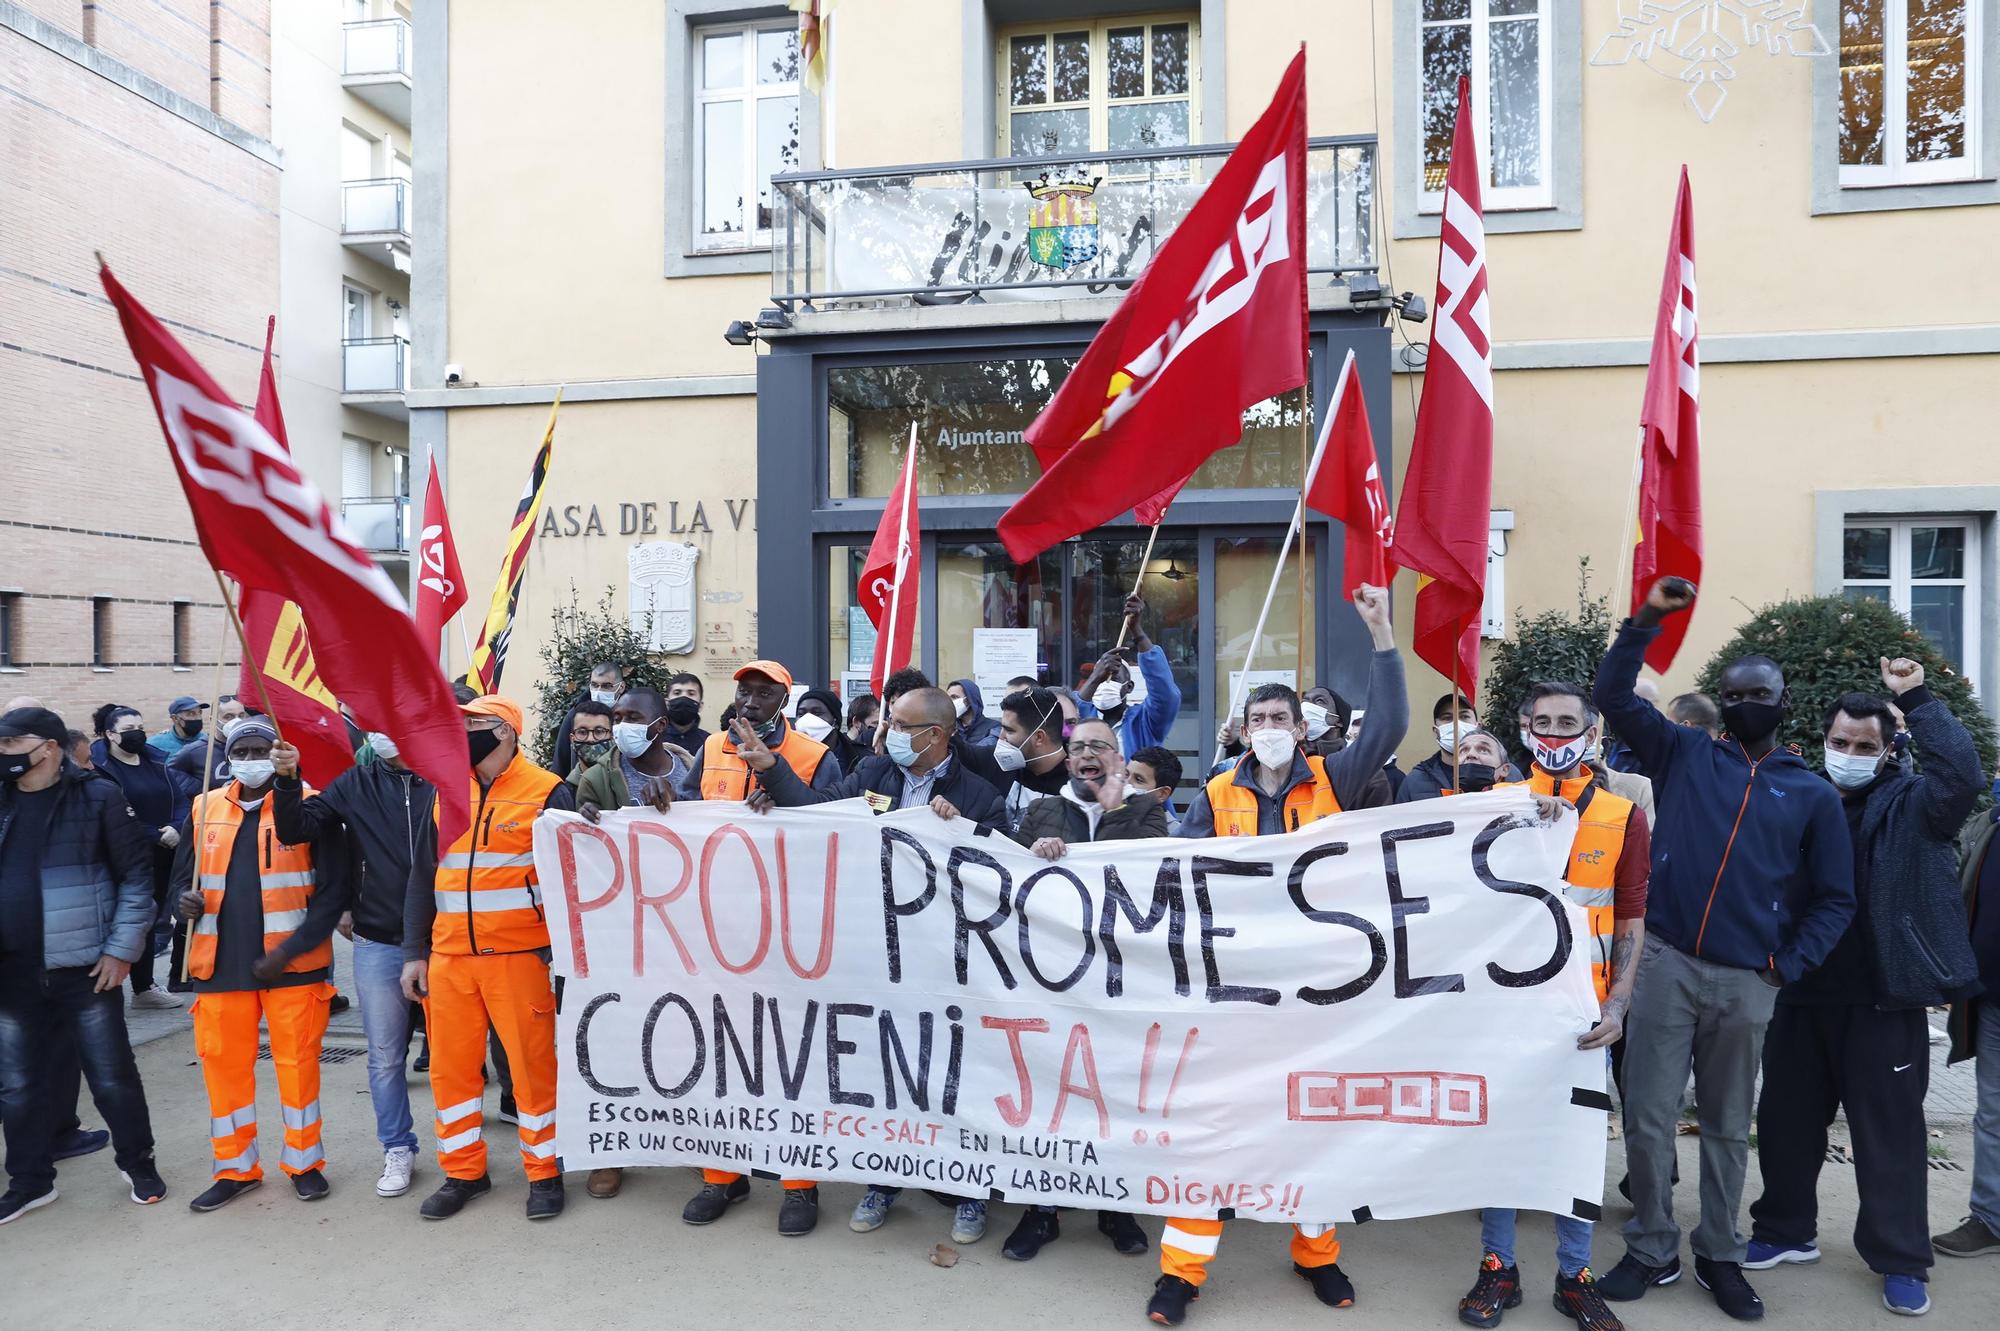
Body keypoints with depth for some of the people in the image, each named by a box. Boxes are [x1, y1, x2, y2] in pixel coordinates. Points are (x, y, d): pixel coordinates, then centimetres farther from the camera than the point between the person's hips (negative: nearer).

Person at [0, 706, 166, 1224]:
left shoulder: (96, 796, -7)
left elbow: (136, 875, -6)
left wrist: (121, 949, -10)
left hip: (84, 968, -4)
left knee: (113, 1077, 6)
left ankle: (138, 1163, 23)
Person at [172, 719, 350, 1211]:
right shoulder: (205, 809, 8)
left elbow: (332, 891, -8)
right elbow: (183, 875, 17)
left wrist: (290, 951, -14)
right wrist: (186, 901, -7)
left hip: (292, 964, -4)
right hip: (222, 963, 4)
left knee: (297, 1062, 5)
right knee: (222, 1063, 10)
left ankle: (303, 1161, 22)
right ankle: (235, 1168, 27)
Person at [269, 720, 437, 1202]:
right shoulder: (355, 784, 5)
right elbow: (296, 829, -1)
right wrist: (287, 782, -15)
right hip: (378, 945, 3)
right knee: (385, 1057, 11)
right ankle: (398, 1151, 27)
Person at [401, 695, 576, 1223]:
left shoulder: (547, 793, -6)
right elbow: (423, 877, 13)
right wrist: (414, 953, 9)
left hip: (520, 956, -5)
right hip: (448, 957, 5)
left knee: (533, 1064, 2)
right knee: (450, 1065, 11)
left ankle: (544, 1173, 19)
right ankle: (462, 1171, 28)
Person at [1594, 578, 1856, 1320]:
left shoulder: (1812, 794, 8)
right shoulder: (1685, 756, 6)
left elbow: (1834, 898, 10)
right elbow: (1614, 697, 2)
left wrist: (1790, 966, -2)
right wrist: (1646, 619, -5)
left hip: (1747, 982, 1)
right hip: (1665, 962, -1)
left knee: (1728, 1126, 14)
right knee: (1648, 1117, 3)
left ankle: (1719, 1254, 30)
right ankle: (1652, 1249, 20)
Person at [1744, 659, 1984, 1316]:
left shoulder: (1912, 805, -2)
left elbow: (1964, 775, -23)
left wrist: (1917, 699, -20)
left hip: (1884, 1001, -3)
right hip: (1801, 995, 3)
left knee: (1890, 1132, 8)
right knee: (1786, 1119, 14)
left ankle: (1900, 1261, 23)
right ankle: (1785, 1231, 31)